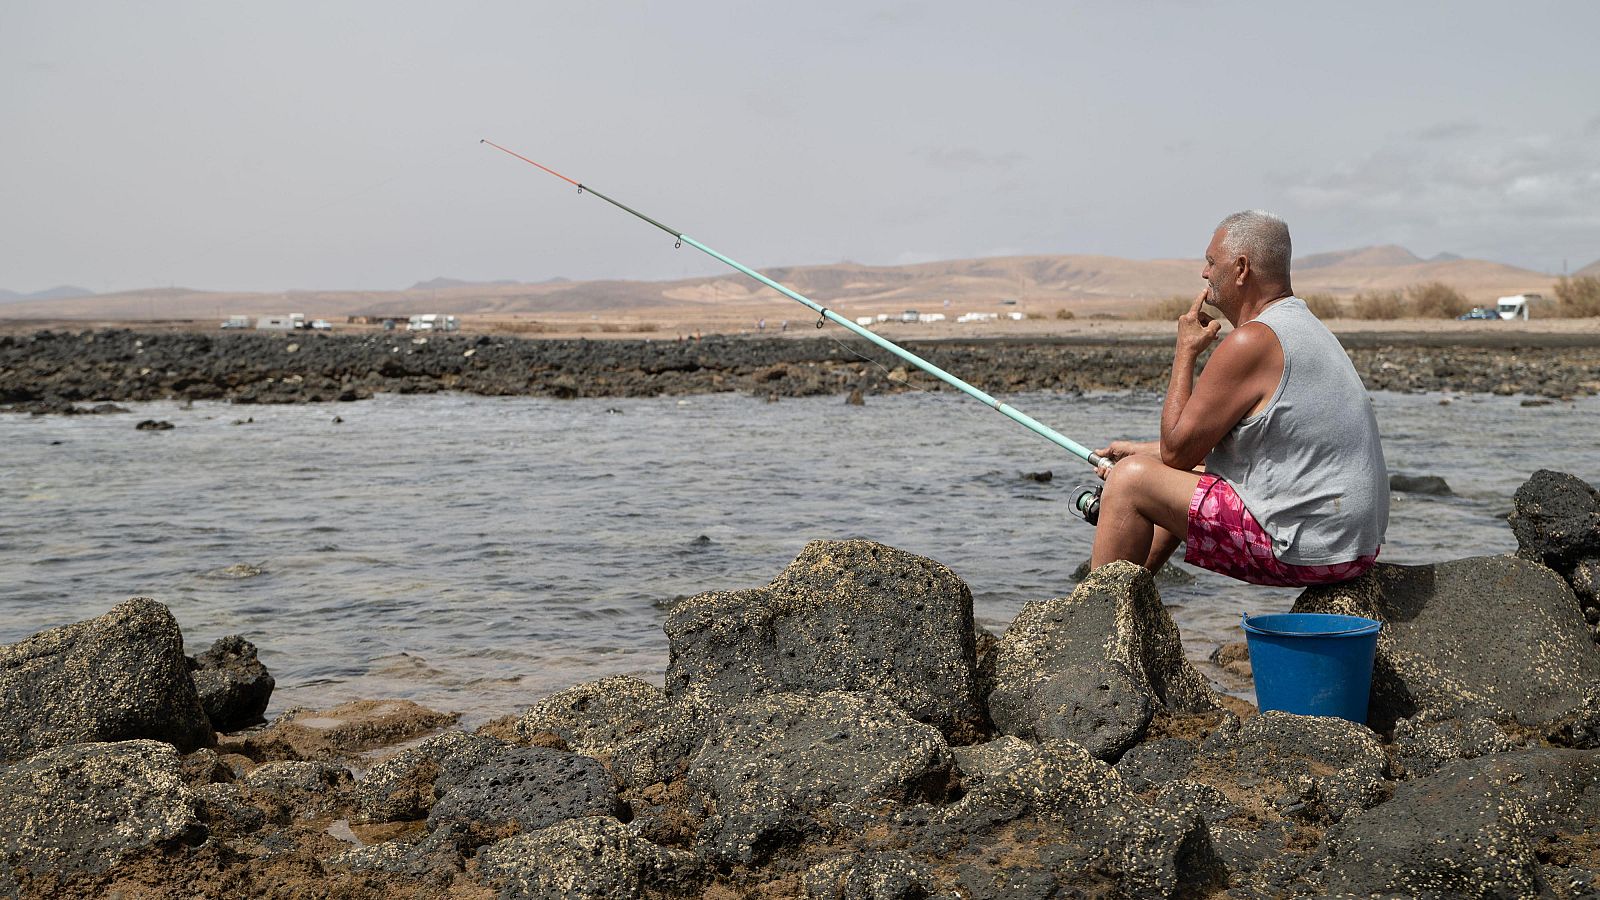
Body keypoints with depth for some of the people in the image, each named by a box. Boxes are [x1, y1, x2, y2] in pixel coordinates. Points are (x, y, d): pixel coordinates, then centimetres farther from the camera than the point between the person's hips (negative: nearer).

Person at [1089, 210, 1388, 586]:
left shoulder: (1251, 342, -18)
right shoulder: (1307, 327, 14)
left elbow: (1177, 451, -10)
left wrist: (1185, 352, -2)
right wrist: (1142, 450, 27)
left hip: (1301, 551, -10)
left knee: (1130, 479, -3)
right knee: (1185, 478, 28)